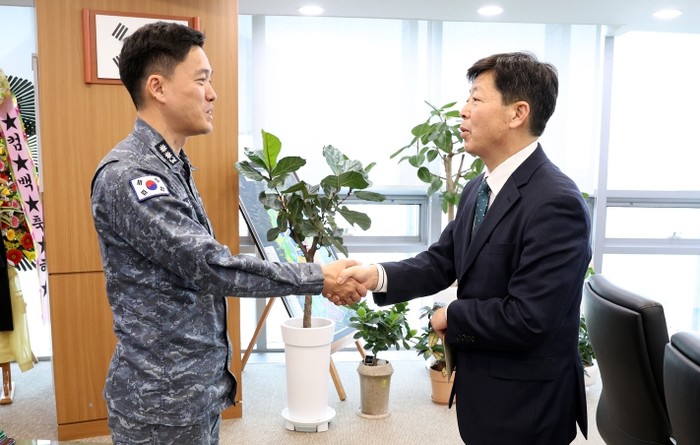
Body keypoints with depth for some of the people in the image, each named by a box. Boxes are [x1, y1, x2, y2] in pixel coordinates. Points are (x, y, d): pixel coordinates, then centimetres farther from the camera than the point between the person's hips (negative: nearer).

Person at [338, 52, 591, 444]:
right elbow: (441, 262, 4)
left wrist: (452, 317, -13)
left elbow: (526, 318, -28)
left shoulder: (556, 202, -25)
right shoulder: (478, 189, 4)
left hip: (525, 403, -7)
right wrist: (378, 275, -12)